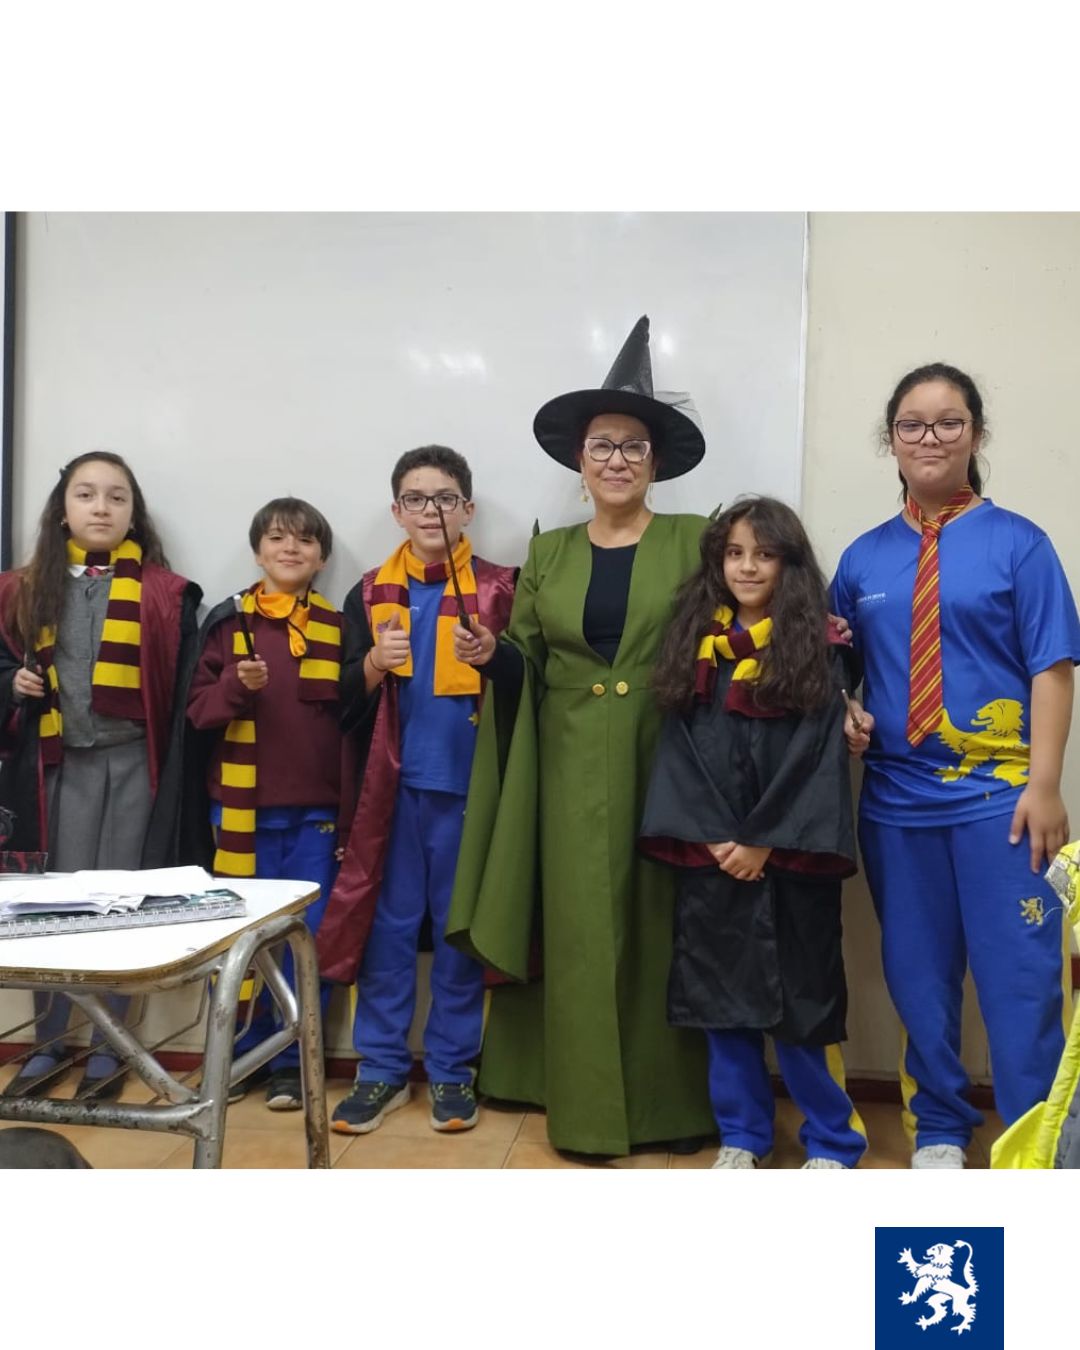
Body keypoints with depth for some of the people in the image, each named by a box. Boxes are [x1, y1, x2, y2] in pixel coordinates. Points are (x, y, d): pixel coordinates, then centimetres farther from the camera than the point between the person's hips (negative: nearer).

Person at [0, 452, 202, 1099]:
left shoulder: (166, 594, -1)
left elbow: (185, 696, -3)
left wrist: (175, 777, -8)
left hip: (132, 762, -2)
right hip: (58, 763, 2)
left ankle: (107, 1046, 17)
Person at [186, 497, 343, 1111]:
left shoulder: (338, 628, 5)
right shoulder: (228, 622, 4)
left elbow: (353, 714, 8)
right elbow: (198, 708, 2)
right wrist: (236, 684, -16)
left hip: (316, 807, 0)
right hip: (242, 805, 0)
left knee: (308, 933, 3)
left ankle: (291, 1059, 17)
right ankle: (237, 1053, 23)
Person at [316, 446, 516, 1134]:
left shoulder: (501, 589, 2)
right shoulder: (370, 593, 8)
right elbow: (347, 700, 5)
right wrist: (375, 664, -15)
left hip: (469, 783, -1)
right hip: (393, 783, 2)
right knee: (389, 925, 7)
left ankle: (452, 1070, 20)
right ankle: (382, 1068, 19)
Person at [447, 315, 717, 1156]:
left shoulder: (696, 542, 2)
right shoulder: (548, 554, 11)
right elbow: (526, 668, 10)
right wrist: (491, 654, -10)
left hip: (667, 767, -2)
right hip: (574, 771, 2)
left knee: (662, 926, 3)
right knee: (582, 934, 4)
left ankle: (673, 1102, 18)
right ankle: (590, 1106, 17)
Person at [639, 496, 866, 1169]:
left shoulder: (818, 646, -1)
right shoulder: (696, 642, 7)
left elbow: (819, 756, -7)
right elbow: (680, 749, 3)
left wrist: (764, 842, -12)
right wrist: (713, 837, -8)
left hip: (792, 855, -3)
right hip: (711, 855, 3)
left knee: (801, 996, 3)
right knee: (721, 993, 10)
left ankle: (833, 1140, 20)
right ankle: (742, 1134, 25)